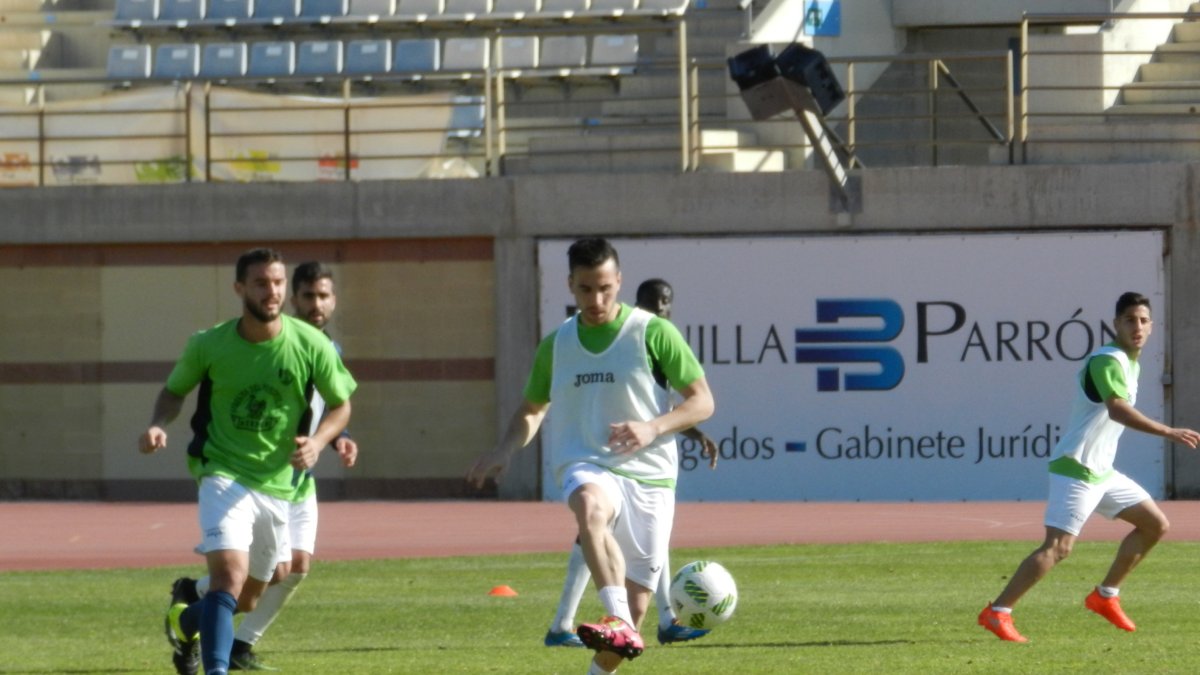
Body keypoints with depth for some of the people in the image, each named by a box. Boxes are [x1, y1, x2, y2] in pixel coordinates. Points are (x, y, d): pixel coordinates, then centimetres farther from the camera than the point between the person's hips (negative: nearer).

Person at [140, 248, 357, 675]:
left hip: (277, 484, 3)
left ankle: (184, 618, 47)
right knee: (230, 573, -27)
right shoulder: (207, 345, -8)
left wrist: (318, 441, -14)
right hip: (223, 475, -3)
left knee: (247, 600, 17)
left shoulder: (312, 346, -7)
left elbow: (340, 405, 5)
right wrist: (158, 426, -12)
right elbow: (175, 390, 9)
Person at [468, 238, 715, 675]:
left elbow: (702, 402, 1)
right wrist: (507, 448, 5)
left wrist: (653, 428, -17)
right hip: (586, 468, 0)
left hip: (649, 475, 0)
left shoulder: (654, 333, 0)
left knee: (636, 603, -1)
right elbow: (532, 409, 26)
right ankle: (618, 624, -51)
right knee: (591, 506, -39)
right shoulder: (556, 345, 11)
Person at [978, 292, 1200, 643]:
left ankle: (1105, 596, 21)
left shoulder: (1131, 364, 14)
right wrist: (1168, 432, -39)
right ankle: (996, 613, -18)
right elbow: (1117, 409, -34)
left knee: (1155, 525, 14)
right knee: (1058, 546, -18)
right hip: (1075, 469, -10)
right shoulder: (1106, 361, -18)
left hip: (1101, 470, 10)